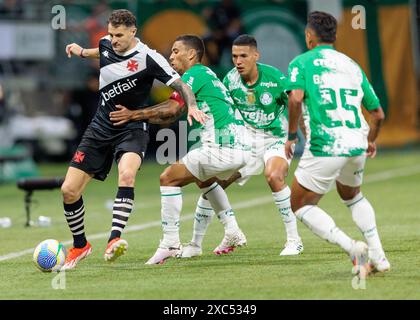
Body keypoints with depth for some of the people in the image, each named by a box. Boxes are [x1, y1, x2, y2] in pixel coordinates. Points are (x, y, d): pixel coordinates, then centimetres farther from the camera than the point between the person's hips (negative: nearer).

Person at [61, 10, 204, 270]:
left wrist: (192, 105, -36)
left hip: (132, 129, -5)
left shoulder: (147, 58, -16)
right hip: (101, 127, 5)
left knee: (127, 174, -37)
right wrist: (83, 52, 41)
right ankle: (80, 246, 19)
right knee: (69, 190, -3)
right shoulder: (106, 44, 2)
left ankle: (114, 240, -42)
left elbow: (180, 85, -18)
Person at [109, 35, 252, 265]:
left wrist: (135, 114, -11)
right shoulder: (205, 75, 24)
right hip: (240, 147, 10)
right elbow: (175, 113, 21)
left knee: (169, 179, -6)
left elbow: (172, 108, -16)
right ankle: (233, 234, 30)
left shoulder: (194, 74, -5)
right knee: (205, 179, 35)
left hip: (221, 147, -10)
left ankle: (170, 243, -8)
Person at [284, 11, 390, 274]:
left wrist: (291, 136, -6)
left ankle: (352, 248, -10)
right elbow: (378, 114, 19)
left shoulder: (302, 62, 3)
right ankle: (378, 256, 18)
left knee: (301, 207, 9)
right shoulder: (352, 65, 18)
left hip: (324, 146, -6)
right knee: (352, 196, 32)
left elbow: (296, 97, -17)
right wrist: (371, 141, 37)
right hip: (357, 145, 6)